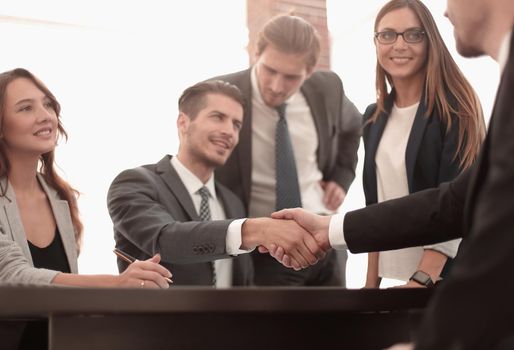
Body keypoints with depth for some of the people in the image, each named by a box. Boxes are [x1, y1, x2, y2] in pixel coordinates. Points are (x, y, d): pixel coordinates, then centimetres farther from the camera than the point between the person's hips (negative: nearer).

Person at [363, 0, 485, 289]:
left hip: (448, 277, -5)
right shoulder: (374, 117, 9)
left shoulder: (454, 109, -9)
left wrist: (421, 280, -26)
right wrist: (372, 282, 9)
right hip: (395, 276, 5)